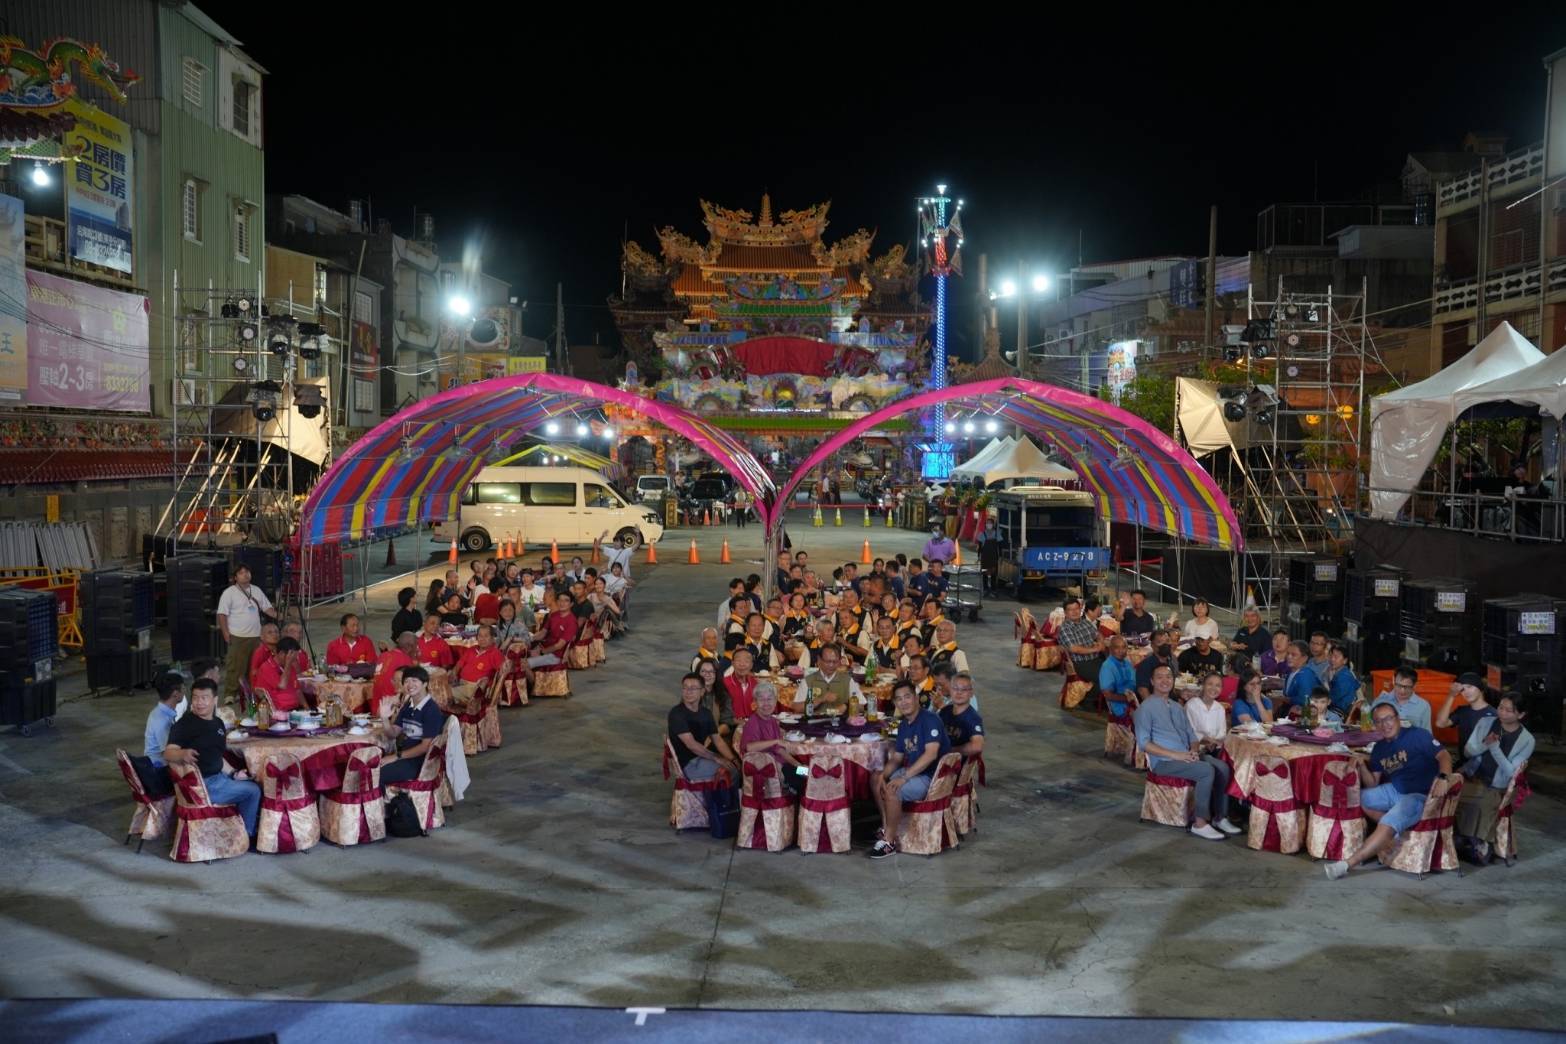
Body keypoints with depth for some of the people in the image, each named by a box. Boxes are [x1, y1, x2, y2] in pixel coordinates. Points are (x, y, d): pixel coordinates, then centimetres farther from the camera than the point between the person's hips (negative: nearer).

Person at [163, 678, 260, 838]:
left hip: (218, 777, 9)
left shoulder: (218, 724, 11)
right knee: (252, 791, -12)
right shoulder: (184, 724, -13)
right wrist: (183, 754, -46)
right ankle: (246, 835, 6)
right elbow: (168, 754, -26)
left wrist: (233, 773, 11)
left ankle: (245, 833, 24)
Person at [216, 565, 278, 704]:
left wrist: (278, 615, -2)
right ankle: (229, 694, -4)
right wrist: (225, 633, -13)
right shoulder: (229, 593, -4)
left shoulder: (257, 591, 14)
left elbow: (267, 608, 16)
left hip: (256, 636, 6)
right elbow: (222, 614, -7)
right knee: (235, 667, -7)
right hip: (237, 637, -6)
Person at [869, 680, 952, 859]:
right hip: (913, 771, 10)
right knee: (876, 779, 9)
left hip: (933, 777, -10)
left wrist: (904, 777, -30)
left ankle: (889, 842, -15)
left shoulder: (930, 719, -17)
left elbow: (931, 754, -28)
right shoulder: (904, 725, 11)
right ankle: (886, 827, 11)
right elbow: (897, 758, 15)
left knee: (892, 790, -27)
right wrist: (884, 774, -7)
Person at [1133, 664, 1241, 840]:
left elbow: (1191, 736, 20)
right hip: (1164, 761, -7)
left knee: (1223, 768, -16)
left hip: (1187, 756, 7)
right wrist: (1175, 755, -18)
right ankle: (1200, 823, -20)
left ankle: (1220, 818, -8)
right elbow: (1143, 743, -12)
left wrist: (1194, 751, -4)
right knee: (1207, 771, -28)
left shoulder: (1176, 707, 20)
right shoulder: (1146, 708, -4)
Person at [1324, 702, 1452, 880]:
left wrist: (1442, 778, -38)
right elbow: (1373, 784, 10)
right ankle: (1397, 829, -7)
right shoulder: (1379, 748, 11)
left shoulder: (1418, 735, -6)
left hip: (1419, 796, -8)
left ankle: (1347, 864, -32)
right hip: (1394, 791, 8)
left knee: (1387, 825, -29)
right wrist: (1362, 765, -9)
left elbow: (1444, 755, -18)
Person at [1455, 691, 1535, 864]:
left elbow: (1511, 772, -11)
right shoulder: (1485, 723, 2)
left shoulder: (1526, 740, -5)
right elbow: (1467, 752, 2)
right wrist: (1484, 745, -18)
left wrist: (1495, 748, -22)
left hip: (1496, 788, -2)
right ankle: (1478, 842, -7)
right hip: (1471, 778, 2)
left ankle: (1467, 839, -4)